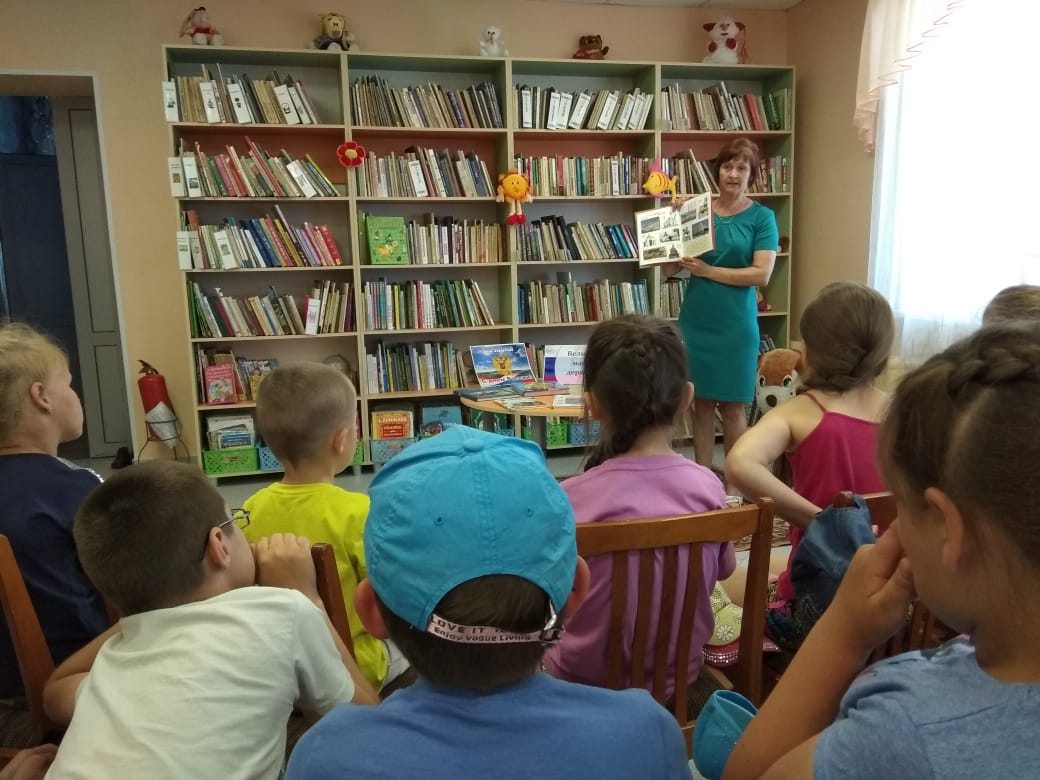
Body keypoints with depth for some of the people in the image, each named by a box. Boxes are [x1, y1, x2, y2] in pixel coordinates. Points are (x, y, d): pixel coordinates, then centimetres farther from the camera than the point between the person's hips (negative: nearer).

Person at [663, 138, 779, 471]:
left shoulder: (762, 217, -2)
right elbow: (669, 269, 3)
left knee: (732, 406, 4)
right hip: (695, 321, 3)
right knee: (701, 402, 9)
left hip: (736, 325, -2)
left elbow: (761, 274, -12)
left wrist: (707, 271, -14)